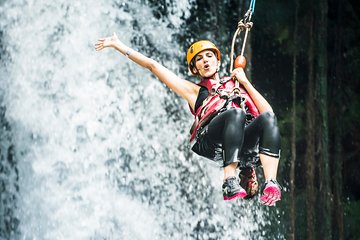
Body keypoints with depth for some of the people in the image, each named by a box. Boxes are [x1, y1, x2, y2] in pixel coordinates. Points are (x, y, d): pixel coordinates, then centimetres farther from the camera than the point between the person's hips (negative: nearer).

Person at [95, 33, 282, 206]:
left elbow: (267, 112, 22)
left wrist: (245, 83, 20)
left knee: (268, 118, -30)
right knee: (235, 113, -34)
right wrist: (118, 45, 29)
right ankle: (230, 183, -48)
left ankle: (270, 184, -47)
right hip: (208, 143, -2)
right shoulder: (194, 91, 33)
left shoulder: (235, 85, 36)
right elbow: (153, 66, 31)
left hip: (244, 144, 2)